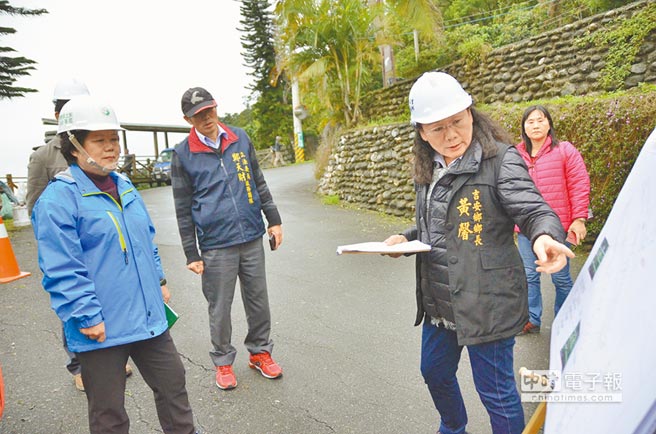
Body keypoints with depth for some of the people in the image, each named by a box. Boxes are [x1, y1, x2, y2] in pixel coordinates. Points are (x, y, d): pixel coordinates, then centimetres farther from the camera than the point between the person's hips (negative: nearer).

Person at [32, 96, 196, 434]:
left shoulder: (125, 186, 9)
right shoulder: (58, 198, -15)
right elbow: (61, 271, -19)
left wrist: (159, 280, 17)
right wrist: (87, 317, -19)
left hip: (148, 317, 7)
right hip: (100, 329, -6)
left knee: (173, 383, 20)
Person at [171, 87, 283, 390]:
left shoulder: (240, 138, 5)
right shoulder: (183, 154, -4)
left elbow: (258, 183, 13)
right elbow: (183, 210, -1)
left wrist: (274, 220, 9)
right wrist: (192, 254, -1)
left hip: (252, 238, 3)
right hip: (215, 246, -3)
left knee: (258, 300, 13)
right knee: (220, 308, 9)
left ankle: (260, 352, 34)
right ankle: (223, 361, 30)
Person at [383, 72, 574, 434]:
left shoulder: (499, 159, -13)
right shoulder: (428, 171, 7)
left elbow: (532, 208, -24)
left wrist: (545, 235, -45)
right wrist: (406, 238, 0)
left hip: (487, 303, -7)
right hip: (439, 300, 8)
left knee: (495, 392, 7)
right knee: (435, 372, 25)